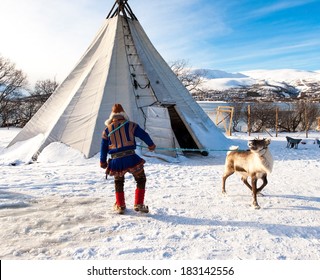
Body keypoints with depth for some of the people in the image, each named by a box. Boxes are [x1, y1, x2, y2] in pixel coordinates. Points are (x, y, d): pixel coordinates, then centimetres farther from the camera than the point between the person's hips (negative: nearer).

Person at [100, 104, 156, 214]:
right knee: (141, 180, 17)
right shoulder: (131, 125, 5)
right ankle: (138, 204, 13)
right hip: (130, 158, -2)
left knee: (118, 182, 26)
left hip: (116, 161, 3)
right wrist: (151, 145, 27)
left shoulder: (107, 130, 11)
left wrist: (103, 162, 26)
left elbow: (103, 147, 14)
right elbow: (144, 135, 9)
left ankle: (120, 206, 29)